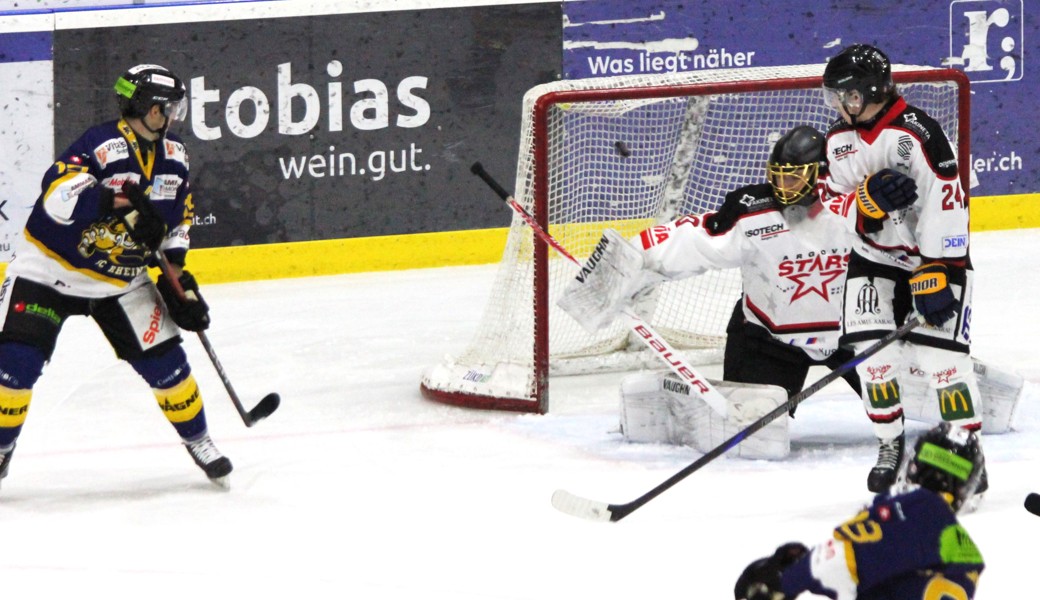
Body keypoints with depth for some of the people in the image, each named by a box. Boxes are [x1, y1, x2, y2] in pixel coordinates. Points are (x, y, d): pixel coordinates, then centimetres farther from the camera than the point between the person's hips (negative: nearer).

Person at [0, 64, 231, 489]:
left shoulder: (173, 158, 0)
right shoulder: (102, 146, -25)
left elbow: (177, 217, 14)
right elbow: (58, 194, -39)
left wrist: (177, 278, 6)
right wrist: (122, 201, -48)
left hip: (121, 279, 6)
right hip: (51, 267, -6)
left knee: (163, 359, 0)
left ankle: (198, 441, 18)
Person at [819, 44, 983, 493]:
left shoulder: (916, 133, -22)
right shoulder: (838, 141, 0)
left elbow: (945, 207, -24)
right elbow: (839, 208, -2)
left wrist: (935, 276, -25)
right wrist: (867, 200, -25)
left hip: (936, 257, -5)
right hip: (873, 260, 5)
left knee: (940, 351, -15)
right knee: (872, 350, -10)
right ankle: (890, 446, 6)